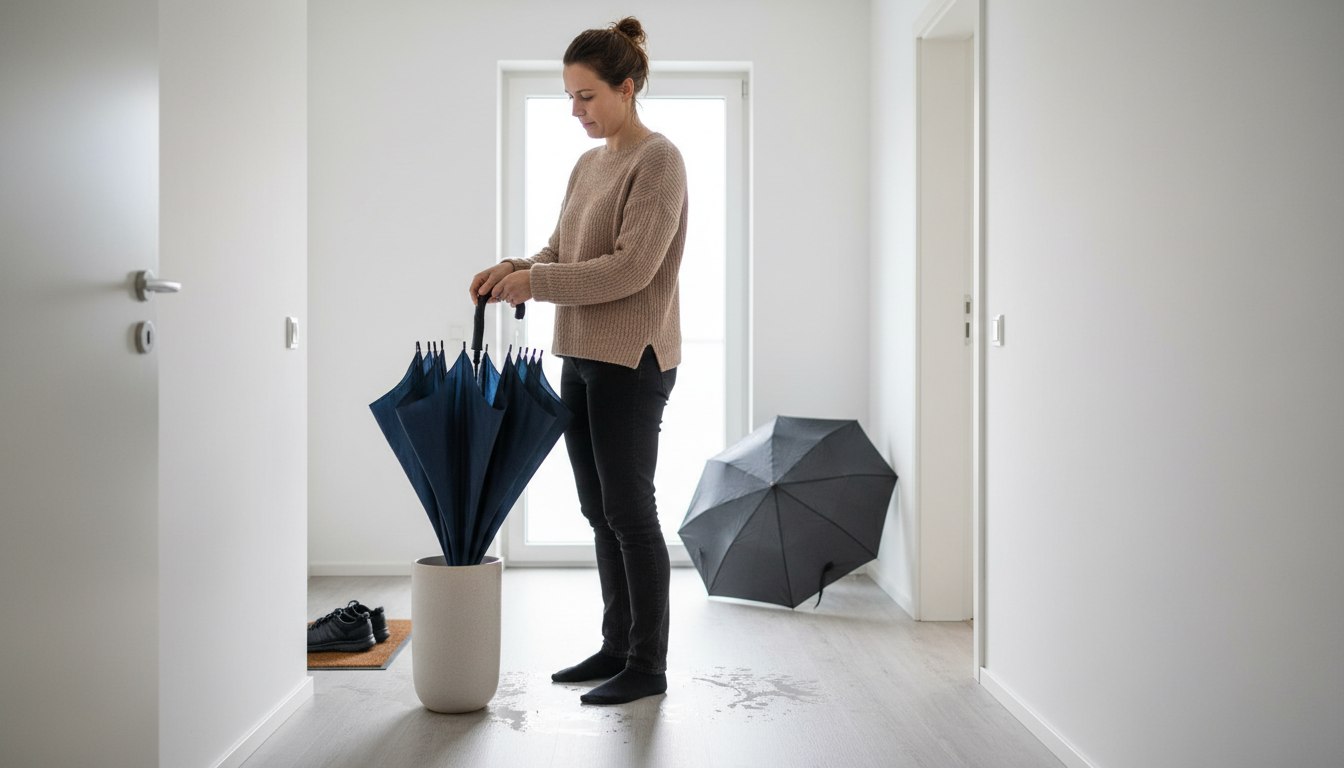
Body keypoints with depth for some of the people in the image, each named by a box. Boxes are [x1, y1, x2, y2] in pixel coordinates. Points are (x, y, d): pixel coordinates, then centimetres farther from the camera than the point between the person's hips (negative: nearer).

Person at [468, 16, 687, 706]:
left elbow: (631, 268, -20)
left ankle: (648, 666, 11)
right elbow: (562, 253, 17)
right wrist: (515, 267, -3)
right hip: (581, 357, 9)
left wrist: (536, 282, -18)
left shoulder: (657, 160, -11)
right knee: (599, 512, 13)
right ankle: (616, 646, 26)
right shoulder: (589, 163, 15)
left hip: (631, 362, -9)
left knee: (629, 512, -2)